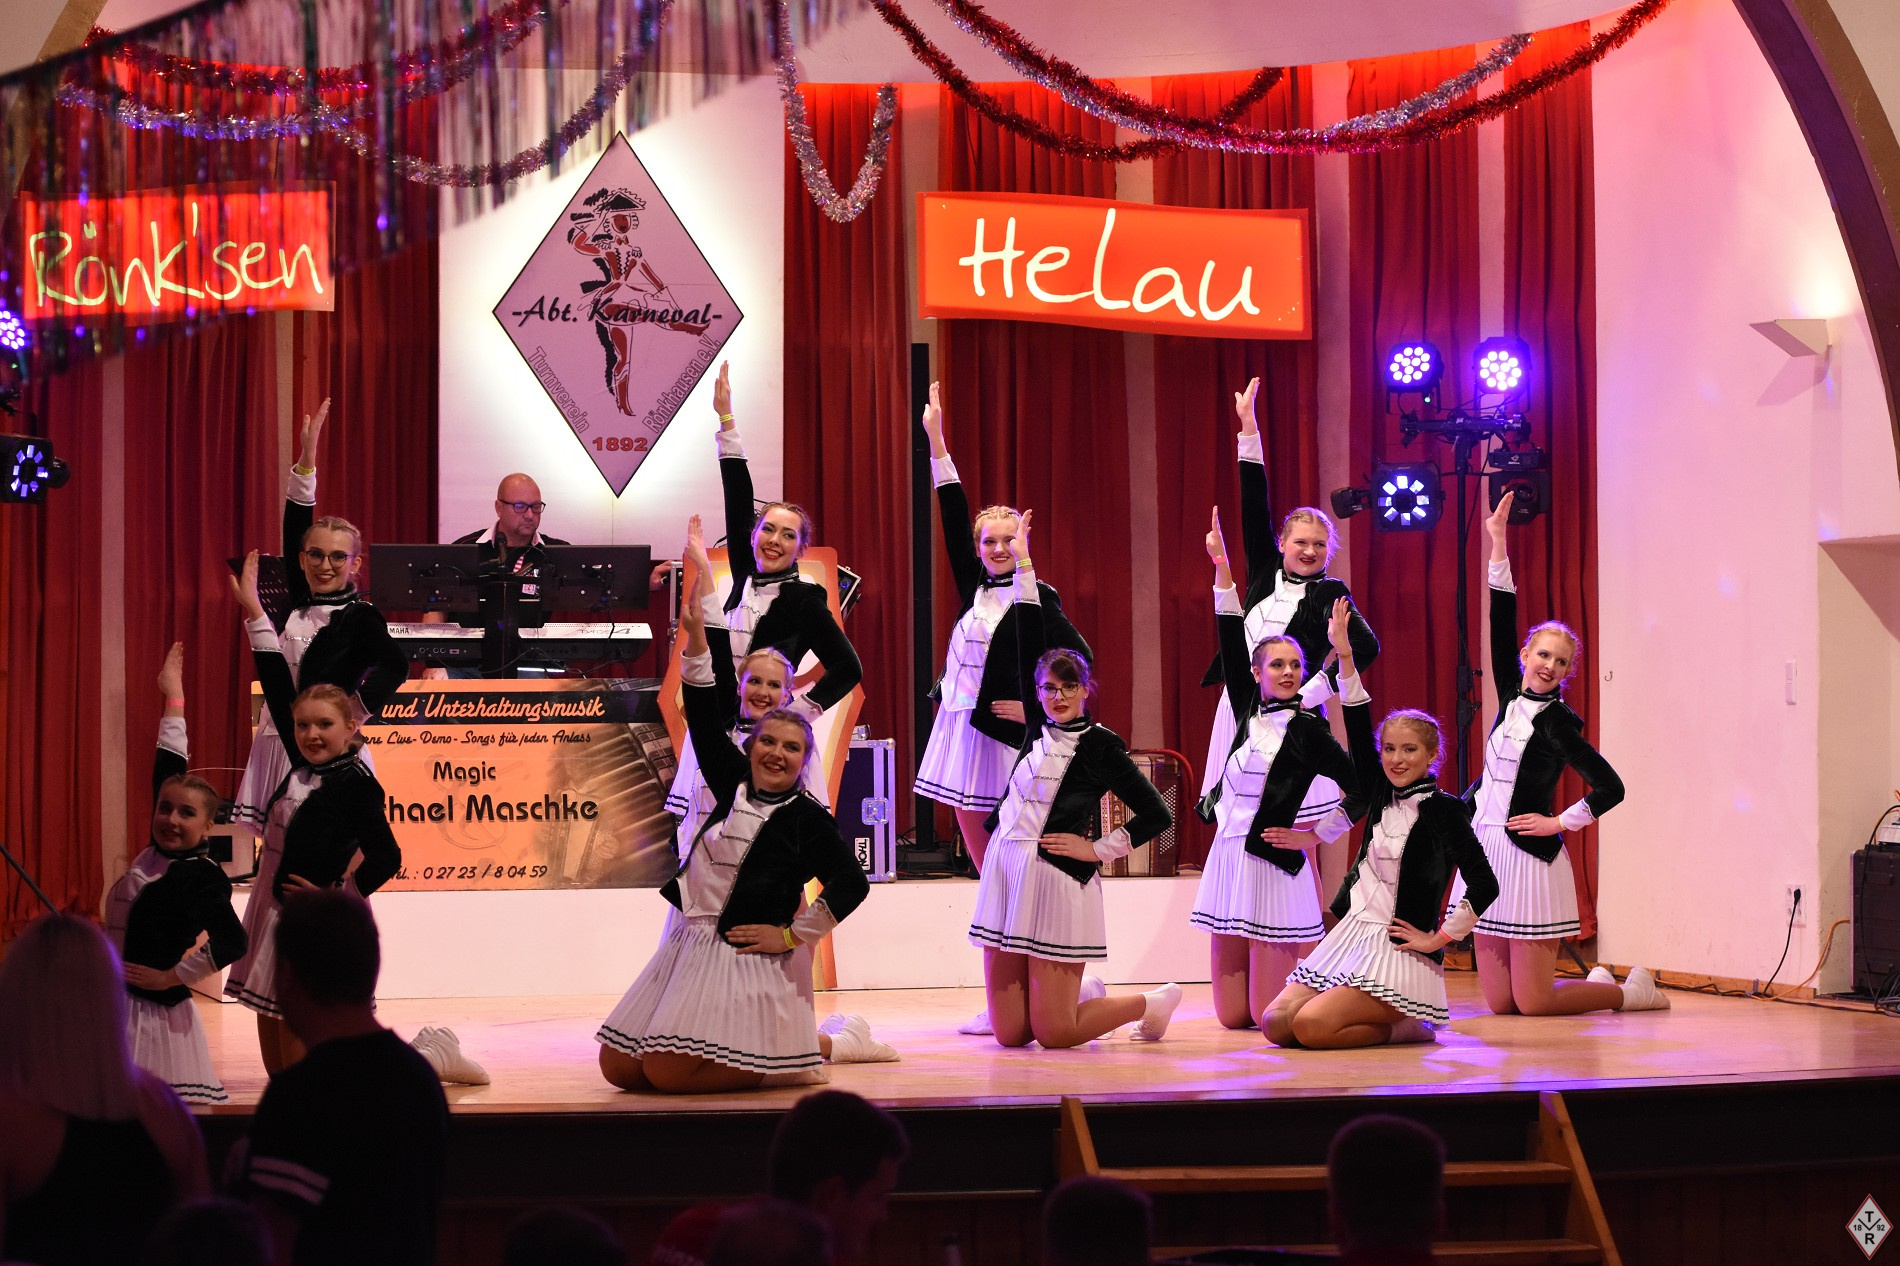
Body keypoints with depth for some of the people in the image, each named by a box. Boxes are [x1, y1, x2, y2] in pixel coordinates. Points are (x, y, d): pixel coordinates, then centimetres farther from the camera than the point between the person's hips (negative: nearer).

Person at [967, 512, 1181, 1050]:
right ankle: (1086, 998, 32)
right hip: (1005, 877, 6)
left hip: (1057, 882, -6)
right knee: (1010, 1034, 4)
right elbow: (1028, 649, 11)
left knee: (1053, 1034, -4)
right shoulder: (1040, 730, 11)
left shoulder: (1100, 746, -4)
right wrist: (1024, 567, 10)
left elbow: (1157, 815, -2)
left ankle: (1151, 1002, 19)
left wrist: (1099, 849, -4)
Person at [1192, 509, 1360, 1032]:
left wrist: (1317, 836, -5)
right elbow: (1232, 647, 8)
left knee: (1270, 1015, -8)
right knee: (1233, 1016, 6)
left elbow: (1363, 789, -7)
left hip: (1273, 865, -6)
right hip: (1228, 860, 6)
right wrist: (1222, 569, 5)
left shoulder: (1308, 728, -6)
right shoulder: (1249, 714, 10)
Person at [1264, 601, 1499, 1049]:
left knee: (1312, 1027, -25)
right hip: (1350, 937, 7)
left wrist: (1440, 937, -9)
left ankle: (1408, 1028, -1)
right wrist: (1344, 654, -3)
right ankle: (1386, 1022, 12)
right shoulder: (1381, 797, 9)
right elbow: (1358, 731, 4)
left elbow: (1484, 886, -15)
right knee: (1275, 1025, -6)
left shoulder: (1443, 810, -8)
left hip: (1400, 954, -7)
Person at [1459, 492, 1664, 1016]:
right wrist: (1497, 545, 4)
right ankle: (1600, 983, 29)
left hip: (1529, 856, -6)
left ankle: (1634, 992, 16)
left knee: (1532, 1004, -7)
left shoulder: (1558, 722, -7)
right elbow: (1502, 625, 8)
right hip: (1486, 850, 6)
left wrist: (1560, 823, -7)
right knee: (1500, 1003, 6)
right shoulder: (1513, 698, 9)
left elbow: (1610, 788, -10)